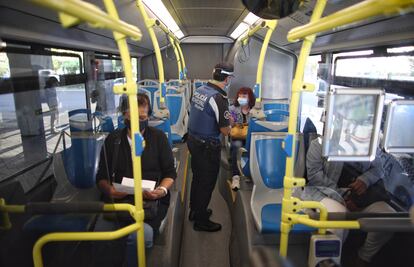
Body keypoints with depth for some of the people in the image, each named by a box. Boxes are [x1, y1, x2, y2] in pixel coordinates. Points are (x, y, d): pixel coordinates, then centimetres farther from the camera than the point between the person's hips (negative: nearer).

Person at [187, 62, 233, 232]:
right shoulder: (219, 98, -22)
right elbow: (225, 131, -21)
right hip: (207, 147, -8)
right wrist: (228, 122, 1)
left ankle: (194, 211, 42)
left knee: (197, 178, 23)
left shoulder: (198, 90, 1)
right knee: (206, 183, 9)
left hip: (192, 140, 8)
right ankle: (201, 221, 25)